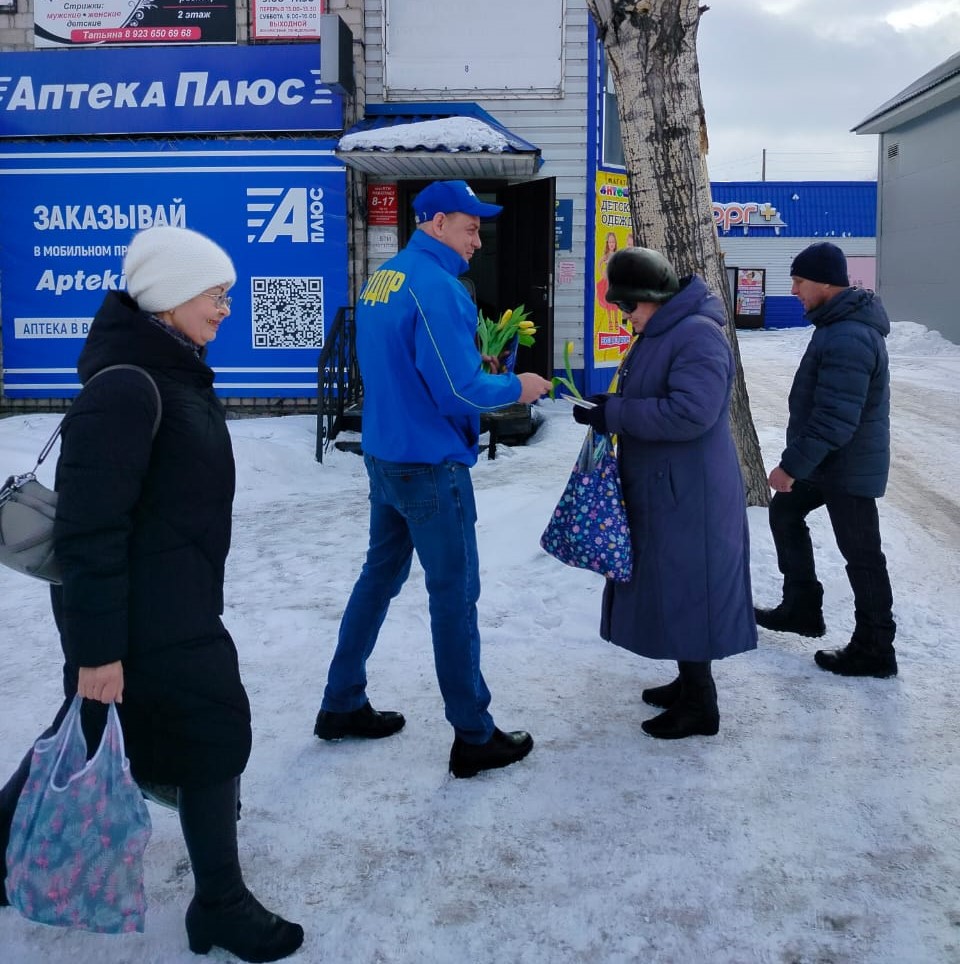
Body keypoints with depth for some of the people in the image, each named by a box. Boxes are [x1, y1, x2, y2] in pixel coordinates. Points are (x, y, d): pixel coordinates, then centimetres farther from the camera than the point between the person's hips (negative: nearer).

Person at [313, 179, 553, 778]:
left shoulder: (382, 278, 10)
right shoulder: (437, 287, -19)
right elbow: (460, 391, -22)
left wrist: (474, 366, 16)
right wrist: (516, 388, -5)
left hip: (384, 455, 9)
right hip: (431, 466, -9)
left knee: (381, 575, 18)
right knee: (455, 595, 0)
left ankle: (342, 706, 29)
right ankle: (474, 738, 12)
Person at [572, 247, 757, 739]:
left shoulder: (698, 336, -20)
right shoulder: (659, 332, 13)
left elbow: (689, 413, -29)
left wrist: (614, 415, -23)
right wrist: (611, 404, 5)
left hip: (688, 494, -10)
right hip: (658, 489, 10)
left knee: (685, 590, -2)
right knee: (668, 587, 18)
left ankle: (700, 706, 11)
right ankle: (688, 682, 32)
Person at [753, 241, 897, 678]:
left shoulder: (847, 338, -27)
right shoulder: (841, 322, 7)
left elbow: (834, 420, -30)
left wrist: (792, 465, -22)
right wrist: (798, 461, 21)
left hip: (849, 467, -11)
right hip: (830, 461, 11)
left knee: (861, 555, 1)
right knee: (784, 512, 21)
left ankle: (873, 651, 16)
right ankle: (801, 608, 32)